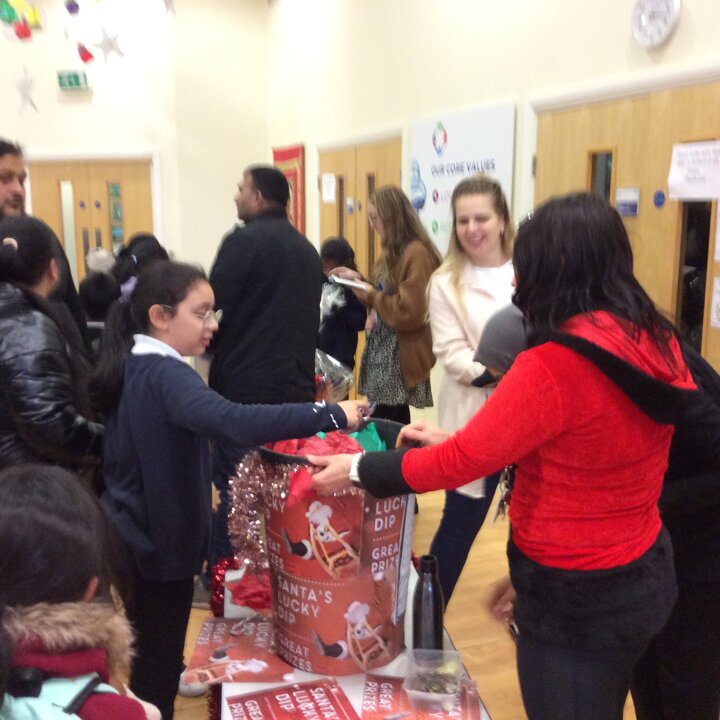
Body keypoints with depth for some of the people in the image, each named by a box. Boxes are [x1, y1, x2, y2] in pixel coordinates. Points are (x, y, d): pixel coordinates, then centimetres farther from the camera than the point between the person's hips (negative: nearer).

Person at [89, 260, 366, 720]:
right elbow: (231, 422, -42)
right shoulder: (165, 374, -24)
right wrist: (330, 415, -42)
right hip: (160, 540, -10)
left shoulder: (131, 367, 6)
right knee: (158, 667, 5)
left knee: (149, 655, 25)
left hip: (134, 535, 10)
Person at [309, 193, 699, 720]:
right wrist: (461, 440, 5)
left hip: (575, 596, -8)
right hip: (646, 571, 8)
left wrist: (358, 470, -8)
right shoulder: (659, 344, -3)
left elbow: (463, 461, -21)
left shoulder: (554, 367, -28)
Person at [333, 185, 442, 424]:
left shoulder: (417, 253, -18)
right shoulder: (394, 251, 13)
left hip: (399, 358, -9)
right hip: (381, 352, 9)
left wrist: (371, 295, -13)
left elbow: (409, 314, -23)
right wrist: (358, 280, 8)